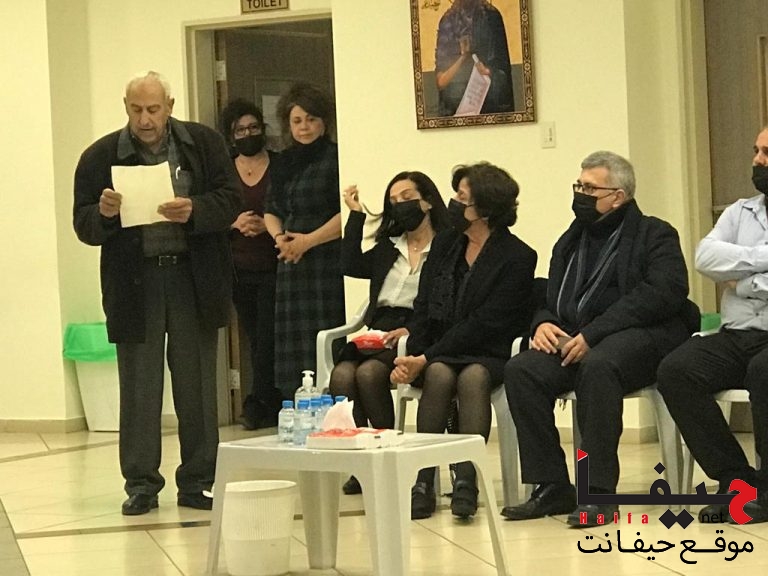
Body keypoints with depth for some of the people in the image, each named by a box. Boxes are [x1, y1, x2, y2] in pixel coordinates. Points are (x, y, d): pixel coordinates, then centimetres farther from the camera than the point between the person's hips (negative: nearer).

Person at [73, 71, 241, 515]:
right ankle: (141, 483, 11)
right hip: (134, 283, 0)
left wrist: (194, 212, -21)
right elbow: (84, 227, 1)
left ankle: (197, 482, 14)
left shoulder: (205, 144, 4)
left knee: (198, 383, 6)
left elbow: (231, 200, -3)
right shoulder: (101, 157, 3)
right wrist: (105, 213, -21)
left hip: (194, 279, 0)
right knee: (139, 386, 3)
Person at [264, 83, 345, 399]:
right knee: (293, 341, 4)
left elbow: (347, 213, -11)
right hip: (291, 263, 7)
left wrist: (308, 240, -12)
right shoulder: (284, 163, 18)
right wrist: (279, 236, 2)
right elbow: (271, 210, 23)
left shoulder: (335, 158, -3)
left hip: (328, 261, -7)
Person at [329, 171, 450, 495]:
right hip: (379, 332, 5)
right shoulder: (387, 247, 24)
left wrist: (412, 330, -19)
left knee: (369, 372, -32)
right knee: (342, 374, -26)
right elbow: (351, 266, 7)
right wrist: (356, 215, 8)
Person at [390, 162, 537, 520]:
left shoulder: (517, 258, -7)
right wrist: (411, 357, -11)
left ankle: (466, 478, -38)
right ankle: (423, 480, -34)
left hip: (488, 355, -3)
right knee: (439, 375, -31)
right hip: (439, 355, 4)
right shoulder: (444, 244, 12)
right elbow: (423, 308, 9)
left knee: (473, 376, -37)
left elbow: (484, 324, -14)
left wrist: (425, 358, -19)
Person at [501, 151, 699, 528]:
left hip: (641, 338, -6)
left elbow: (662, 294, -12)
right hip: (575, 342, 6)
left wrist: (592, 333, -20)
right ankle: (552, 488, -20)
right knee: (521, 370, -23)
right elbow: (550, 302, 25)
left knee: (597, 366, -38)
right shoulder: (570, 243, 26)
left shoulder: (655, 236, 5)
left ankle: (598, 492, -35)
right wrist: (543, 324, -3)